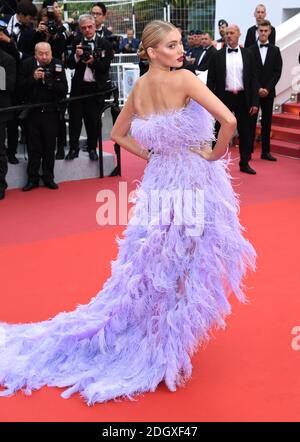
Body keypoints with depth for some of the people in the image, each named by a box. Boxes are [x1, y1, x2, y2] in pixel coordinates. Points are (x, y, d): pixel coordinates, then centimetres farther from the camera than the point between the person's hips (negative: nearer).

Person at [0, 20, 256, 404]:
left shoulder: (139, 88, 5)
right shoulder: (184, 79, -16)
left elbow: (118, 134, 17)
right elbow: (229, 120, -26)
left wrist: (151, 155, 12)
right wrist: (215, 155, -11)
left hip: (159, 183, 7)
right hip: (193, 183, -6)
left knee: (156, 266, 19)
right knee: (183, 266, 6)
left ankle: (153, 338, 34)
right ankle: (166, 350, 18)